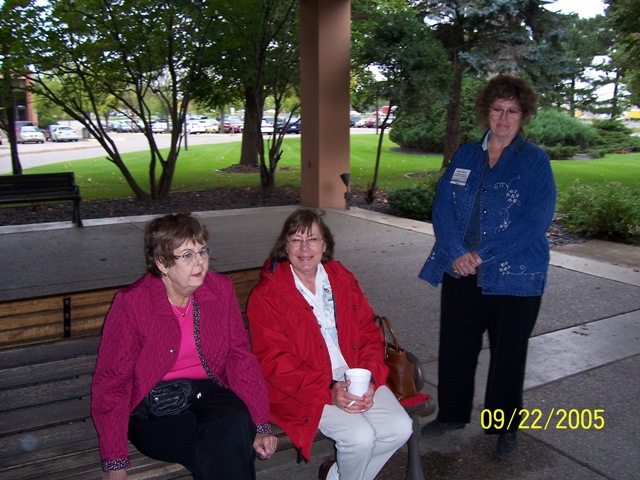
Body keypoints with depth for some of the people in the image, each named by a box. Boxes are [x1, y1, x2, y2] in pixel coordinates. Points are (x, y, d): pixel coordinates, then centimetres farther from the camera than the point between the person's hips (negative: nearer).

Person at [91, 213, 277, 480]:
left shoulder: (221, 289, 0)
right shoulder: (131, 303, -10)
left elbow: (240, 357, 1)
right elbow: (110, 384, -9)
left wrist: (261, 425, -7)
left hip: (207, 391, 4)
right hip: (153, 409, -3)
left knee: (237, 423, -30)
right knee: (223, 450, -29)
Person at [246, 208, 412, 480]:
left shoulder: (343, 279, 10)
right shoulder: (267, 295, -5)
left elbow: (369, 333, 9)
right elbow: (274, 361, -11)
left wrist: (369, 379, -9)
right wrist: (328, 391, -20)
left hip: (356, 378, 5)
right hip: (303, 390, -5)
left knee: (400, 428, -13)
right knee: (360, 435, -24)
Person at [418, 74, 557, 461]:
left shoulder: (536, 161, -4)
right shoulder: (465, 156, 8)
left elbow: (537, 220, -14)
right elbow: (443, 205, 1)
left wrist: (483, 255, -18)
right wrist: (456, 253, -14)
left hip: (514, 276, -3)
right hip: (460, 272, 4)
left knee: (508, 354, 10)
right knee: (455, 346, 13)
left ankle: (504, 428, 30)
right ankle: (453, 414, 35)